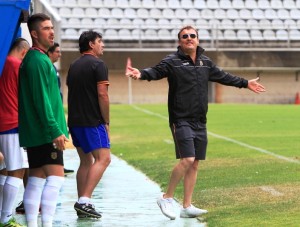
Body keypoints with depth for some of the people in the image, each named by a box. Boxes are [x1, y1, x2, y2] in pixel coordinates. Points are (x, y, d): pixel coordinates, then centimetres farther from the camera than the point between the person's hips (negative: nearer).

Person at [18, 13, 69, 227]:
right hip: (45, 132, -10)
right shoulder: (38, 60, -14)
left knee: (36, 180, 8)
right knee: (56, 177, -12)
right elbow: (41, 100, -20)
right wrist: (55, 130, -21)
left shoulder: (35, 59, 17)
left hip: (36, 133, 10)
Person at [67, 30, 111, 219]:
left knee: (86, 161, 13)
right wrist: (106, 122, -8)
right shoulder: (98, 65, -8)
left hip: (74, 120, 9)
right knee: (103, 159, -10)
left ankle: (82, 204, 9)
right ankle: (84, 201, -21)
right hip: (92, 121, -9)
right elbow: (102, 95, -15)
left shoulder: (74, 66, 18)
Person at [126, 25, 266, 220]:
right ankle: (167, 198, -2)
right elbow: (156, 71, -22)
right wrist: (142, 74, -44)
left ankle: (187, 207, 13)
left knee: (195, 164, 7)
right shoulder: (172, 61, -6)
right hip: (181, 120, -6)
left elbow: (223, 76, 28)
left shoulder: (206, 62, 13)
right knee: (187, 159, -17)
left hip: (200, 122, 7)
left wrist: (245, 83, 38)